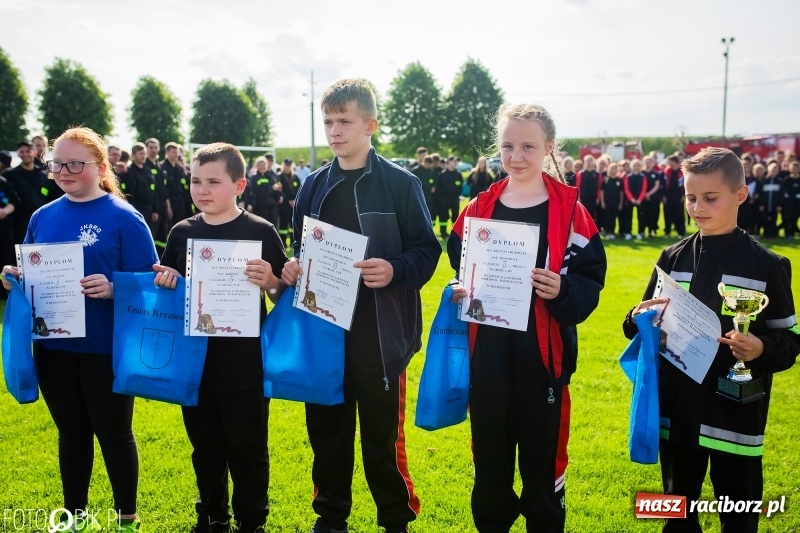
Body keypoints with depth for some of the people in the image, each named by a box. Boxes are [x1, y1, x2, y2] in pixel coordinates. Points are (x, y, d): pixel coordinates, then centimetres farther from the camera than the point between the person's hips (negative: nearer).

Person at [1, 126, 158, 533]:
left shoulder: (123, 218, -10)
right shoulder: (43, 217, 7)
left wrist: (113, 288, -30)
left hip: (105, 347, -5)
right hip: (54, 345, 5)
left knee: (113, 433, 9)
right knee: (71, 433, 18)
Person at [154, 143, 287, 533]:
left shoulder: (260, 231, -8)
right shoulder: (182, 232, 3)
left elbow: (285, 296, -5)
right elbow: (166, 292, 11)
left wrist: (271, 282, -26)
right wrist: (164, 281, -10)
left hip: (245, 366, -4)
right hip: (194, 364, 4)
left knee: (247, 450, 9)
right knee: (206, 449, 18)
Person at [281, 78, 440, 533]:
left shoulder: (401, 183, -5)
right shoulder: (314, 186, 10)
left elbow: (428, 250, -5)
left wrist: (395, 270, -23)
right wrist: (293, 270, -2)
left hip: (379, 334, -4)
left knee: (382, 435, 4)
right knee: (326, 431, 14)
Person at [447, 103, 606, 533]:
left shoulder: (569, 210, -4)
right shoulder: (479, 208, 6)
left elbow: (590, 280, -5)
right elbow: (458, 264, 15)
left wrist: (562, 291, -23)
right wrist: (460, 292, -5)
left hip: (543, 352, -3)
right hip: (488, 351, 3)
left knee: (542, 449, 8)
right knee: (489, 447, 13)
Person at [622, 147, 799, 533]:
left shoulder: (766, 265, -6)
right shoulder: (672, 259, 3)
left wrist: (760, 350, -24)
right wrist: (639, 319, -12)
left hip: (735, 416, -3)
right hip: (677, 411, 3)